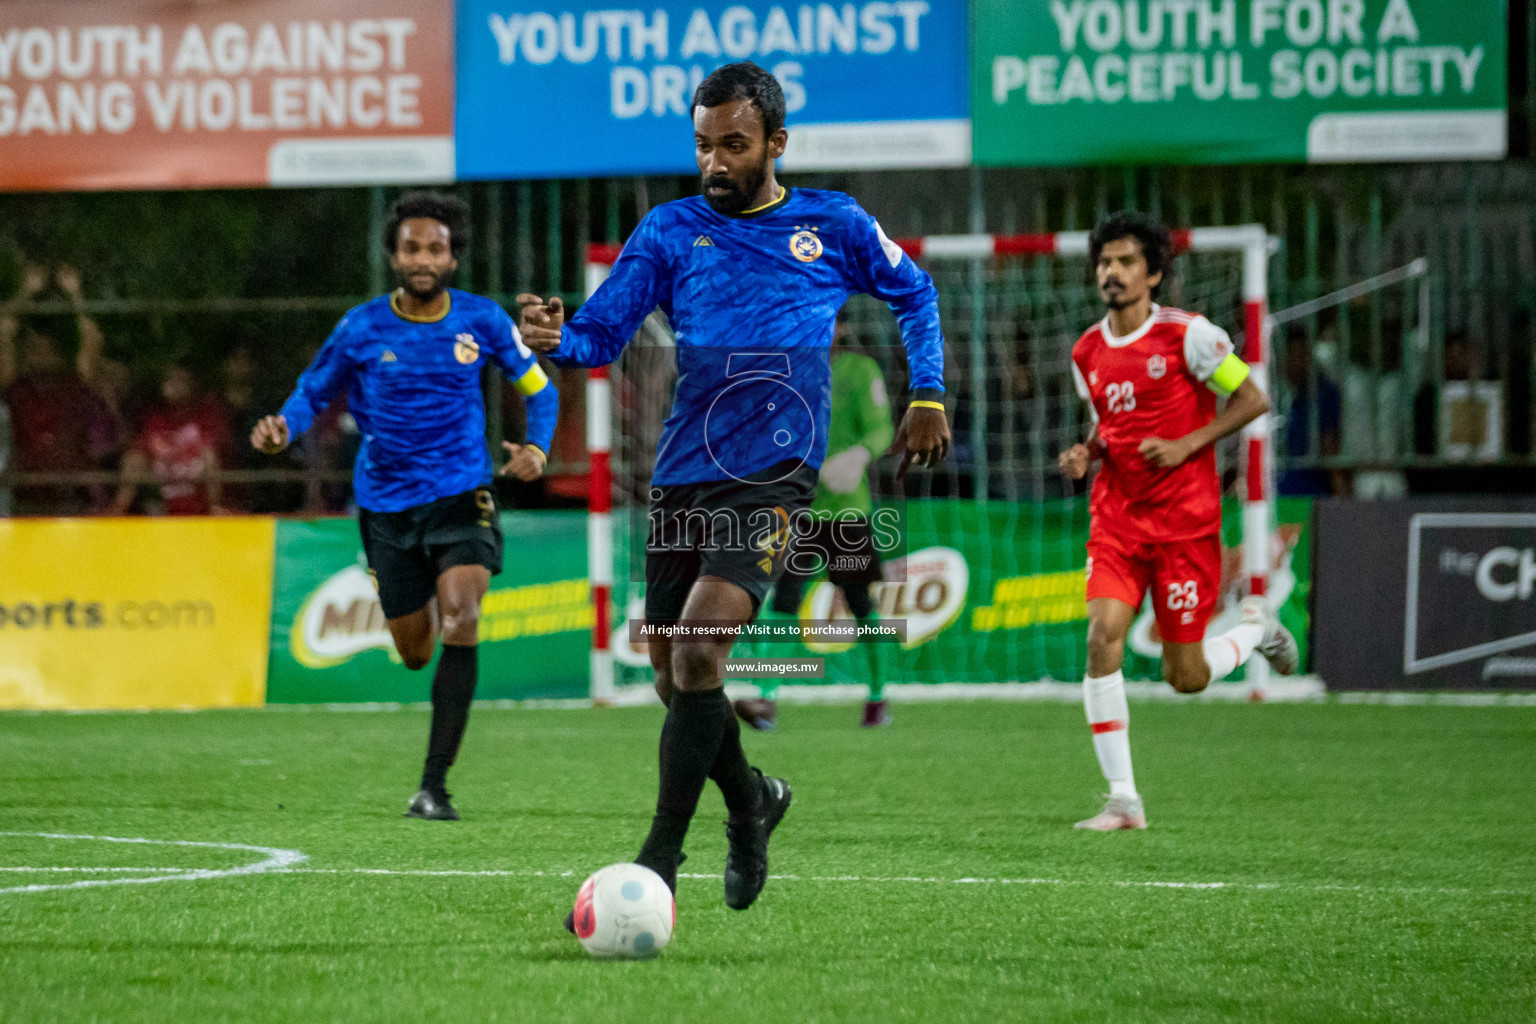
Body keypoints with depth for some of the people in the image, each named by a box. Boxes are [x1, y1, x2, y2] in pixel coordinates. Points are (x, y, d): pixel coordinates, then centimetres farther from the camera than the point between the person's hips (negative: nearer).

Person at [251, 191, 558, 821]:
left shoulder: (483, 321, -2)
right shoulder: (362, 329, -4)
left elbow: (537, 388, 10)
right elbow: (313, 392, 7)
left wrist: (536, 448, -9)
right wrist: (284, 429, -15)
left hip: (462, 493, -1)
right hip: (388, 504, 1)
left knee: (460, 620, -23)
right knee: (414, 652, 8)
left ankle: (434, 786, -21)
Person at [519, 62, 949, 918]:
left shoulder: (835, 226, 5)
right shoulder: (672, 230, 7)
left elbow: (914, 293, 22)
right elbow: (604, 331, 1)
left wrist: (928, 395, 14)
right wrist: (558, 340, -21)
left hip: (773, 479, -4)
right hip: (683, 477, 4)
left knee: (697, 651, -21)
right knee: (673, 677, 9)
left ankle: (658, 865, -18)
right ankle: (752, 799, 38)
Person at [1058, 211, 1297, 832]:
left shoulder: (1186, 335, -8)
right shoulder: (1087, 354, 7)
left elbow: (1252, 400, -4)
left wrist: (1186, 445, -14)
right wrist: (1085, 455, 1)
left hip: (1185, 521, -4)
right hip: (1116, 519, 4)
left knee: (1185, 677, 0)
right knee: (1102, 636, -18)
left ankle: (1256, 627, 34)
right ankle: (1123, 799, -12)